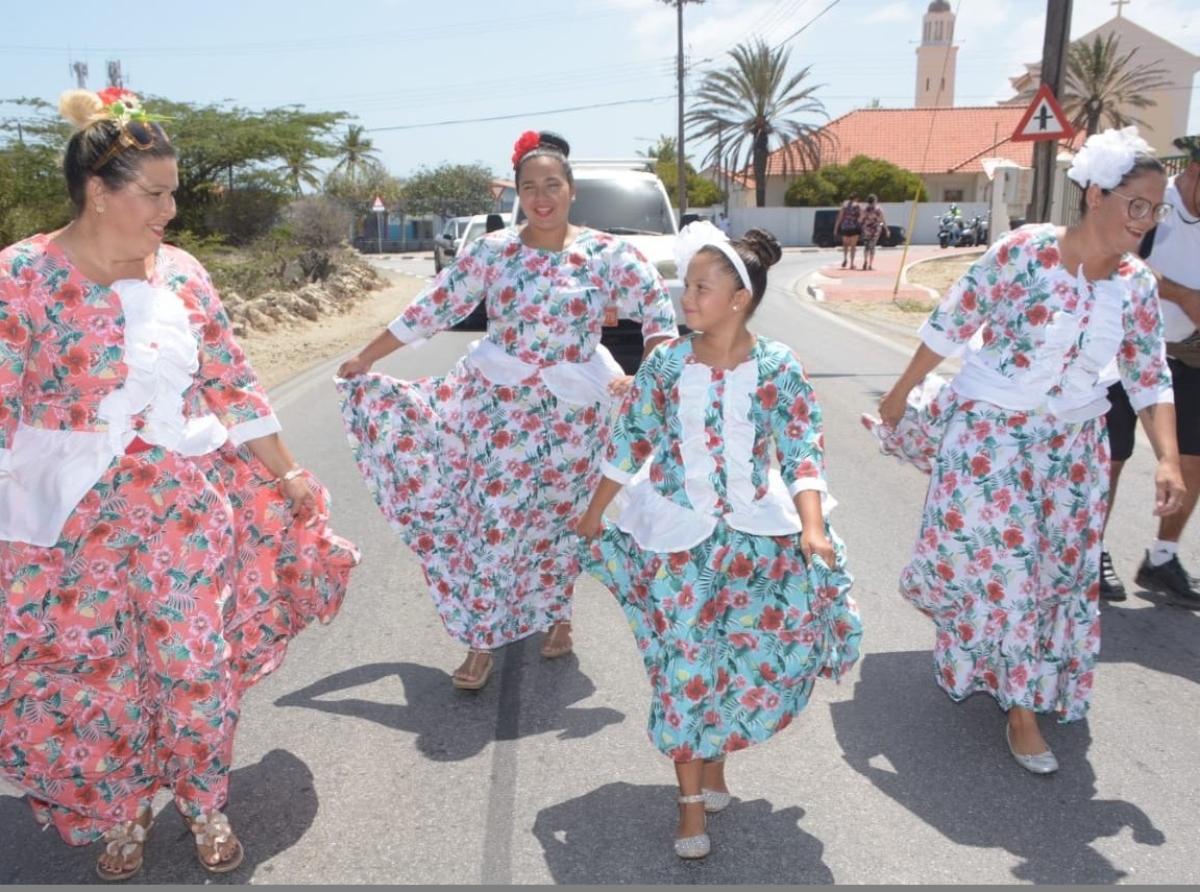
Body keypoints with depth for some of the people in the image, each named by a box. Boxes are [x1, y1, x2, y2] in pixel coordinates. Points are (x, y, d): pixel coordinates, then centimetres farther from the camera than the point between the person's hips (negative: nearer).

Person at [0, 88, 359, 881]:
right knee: (97, 677, 12)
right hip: (72, 523, -2)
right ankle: (122, 815, 38)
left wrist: (287, 476, 8)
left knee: (196, 664, 10)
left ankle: (204, 804, 35)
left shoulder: (181, 273, 1)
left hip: (185, 509, 3)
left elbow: (233, 386, 6)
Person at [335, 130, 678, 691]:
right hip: (495, 401, 0)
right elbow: (433, 308, 2)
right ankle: (483, 640, 12)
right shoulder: (493, 250, -2)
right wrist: (365, 359, 5)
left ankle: (555, 614, 38)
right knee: (493, 521, -1)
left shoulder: (606, 253, -5)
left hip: (572, 412, 0)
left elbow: (657, 308, -2)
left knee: (554, 521, 13)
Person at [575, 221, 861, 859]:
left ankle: (712, 758, 32)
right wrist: (594, 515, 12)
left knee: (749, 655, 3)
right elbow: (628, 443, 5)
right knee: (684, 661, 3)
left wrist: (813, 529, -20)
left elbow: (802, 454, -7)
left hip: (754, 533, 0)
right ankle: (691, 799, 18)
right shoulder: (666, 363, -4)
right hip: (678, 533, 0)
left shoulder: (778, 368, -7)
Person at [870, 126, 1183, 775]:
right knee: (995, 559, -2)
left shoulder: (1137, 286, -3)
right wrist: (899, 395, -4)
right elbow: (950, 324, -10)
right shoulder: (1024, 251, -17)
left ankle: (1023, 702, 31)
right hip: (991, 434, -5)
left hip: (1073, 448, 5)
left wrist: (1167, 459, -11)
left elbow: (1150, 380, 2)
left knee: (1056, 569, 11)